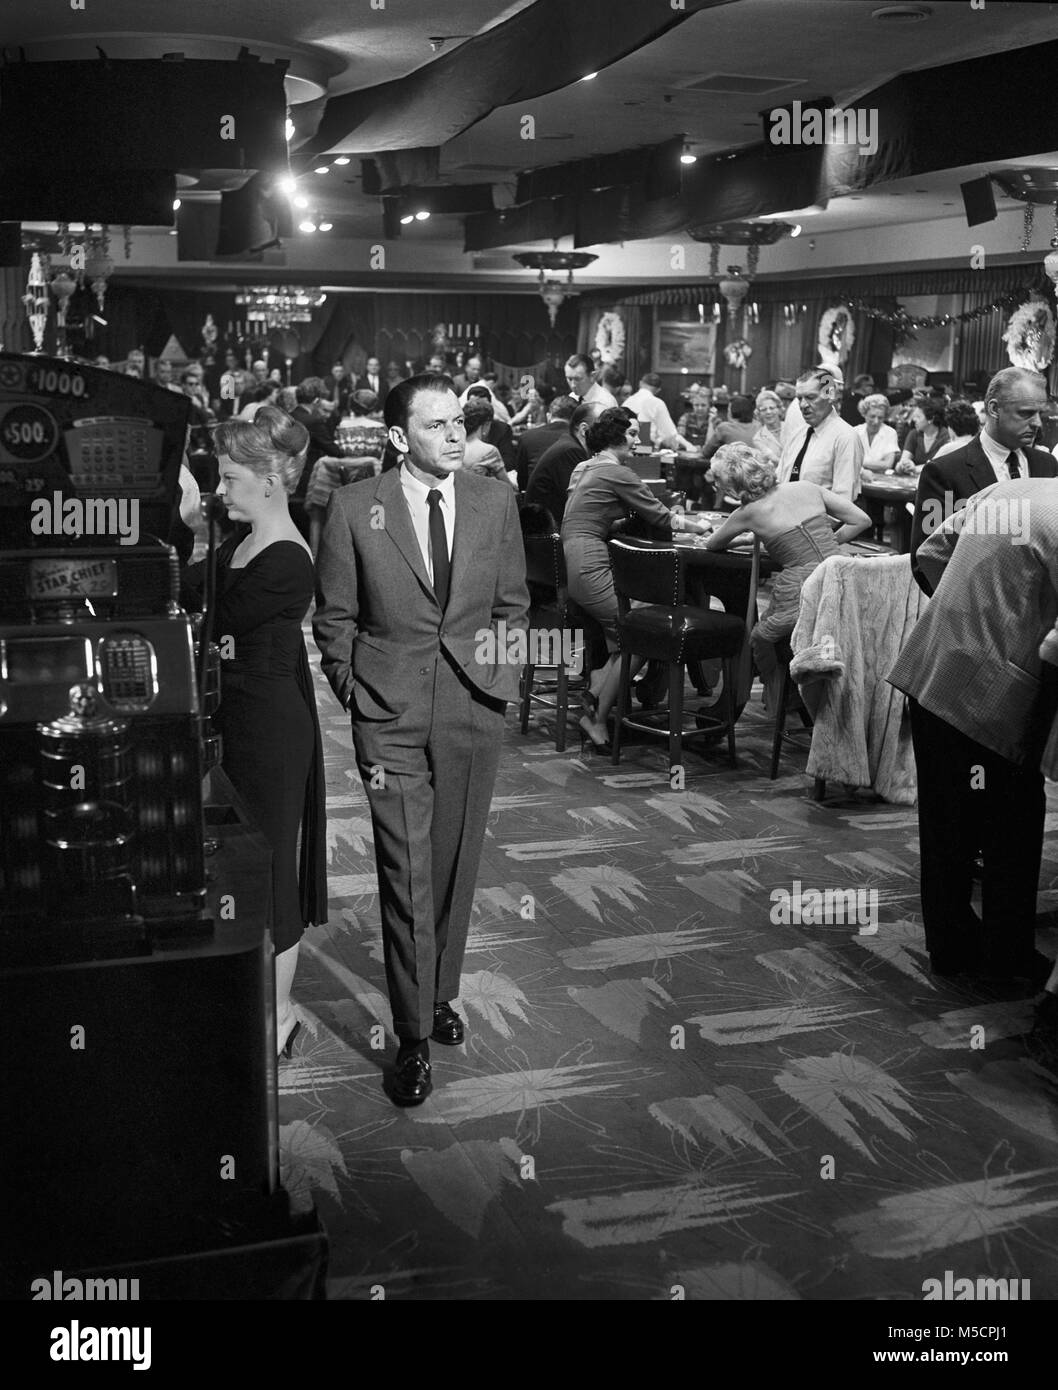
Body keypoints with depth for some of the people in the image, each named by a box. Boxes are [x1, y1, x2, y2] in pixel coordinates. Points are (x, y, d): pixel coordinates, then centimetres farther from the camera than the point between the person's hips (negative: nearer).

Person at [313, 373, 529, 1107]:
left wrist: (502, 640, 0)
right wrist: (355, 692, 0)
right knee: (408, 875, -3)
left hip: (475, 710, 3)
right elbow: (334, 617, 3)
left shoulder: (495, 501, 3)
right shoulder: (355, 507, -4)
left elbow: (514, 600, 14)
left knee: (456, 866, 13)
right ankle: (415, 1036, 6)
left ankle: (439, 994, 33)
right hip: (391, 716, -3)